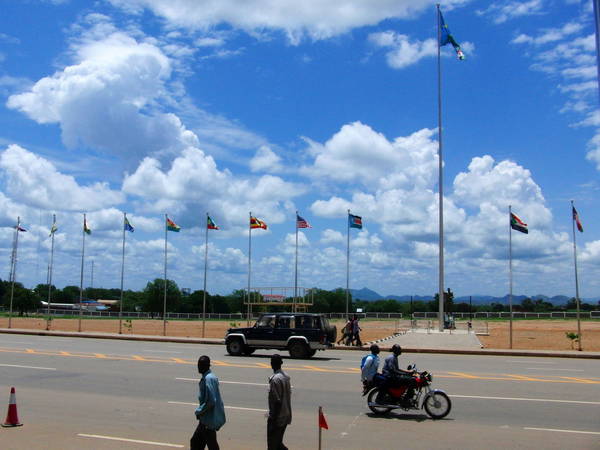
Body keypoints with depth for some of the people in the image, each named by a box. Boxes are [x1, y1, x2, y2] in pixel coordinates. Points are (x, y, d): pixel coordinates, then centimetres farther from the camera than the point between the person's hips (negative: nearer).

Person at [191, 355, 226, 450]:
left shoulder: (208, 379, -20)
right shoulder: (205, 378, 10)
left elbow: (211, 401, -26)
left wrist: (199, 411, -15)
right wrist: (200, 411, 13)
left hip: (209, 420, -10)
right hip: (206, 419, 10)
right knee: (195, 442, 17)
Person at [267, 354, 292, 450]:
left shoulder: (275, 379, -20)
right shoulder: (286, 377, 7)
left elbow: (277, 401, -22)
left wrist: (273, 417, -16)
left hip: (277, 417, -8)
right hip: (286, 416, 8)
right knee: (278, 442, 19)